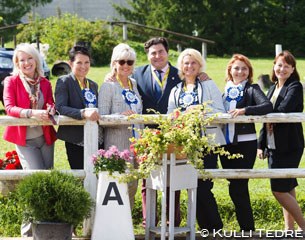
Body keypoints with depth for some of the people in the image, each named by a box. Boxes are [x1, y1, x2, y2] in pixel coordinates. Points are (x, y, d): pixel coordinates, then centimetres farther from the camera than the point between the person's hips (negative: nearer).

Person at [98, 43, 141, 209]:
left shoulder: (134, 84, 14)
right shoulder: (108, 86, -5)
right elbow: (102, 117, -12)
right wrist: (121, 116, -28)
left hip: (135, 143, 7)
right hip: (116, 144, -7)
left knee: (132, 185, 9)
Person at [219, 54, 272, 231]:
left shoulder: (252, 89, -2)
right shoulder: (226, 90, 14)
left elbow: (268, 106, -19)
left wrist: (245, 110, -30)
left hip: (245, 143, -5)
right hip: (226, 143, 6)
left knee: (237, 188, -9)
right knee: (237, 188, 10)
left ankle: (248, 229, 0)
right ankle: (246, 226, 19)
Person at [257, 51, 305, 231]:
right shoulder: (273, 89, 16)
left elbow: (283, 110, -22)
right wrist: (261, 145, 14)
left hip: (289, 147, -7)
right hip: (273, 146, 8)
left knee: (279, 190, -10)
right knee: (287, 189, 11)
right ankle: (290, 229, 17)